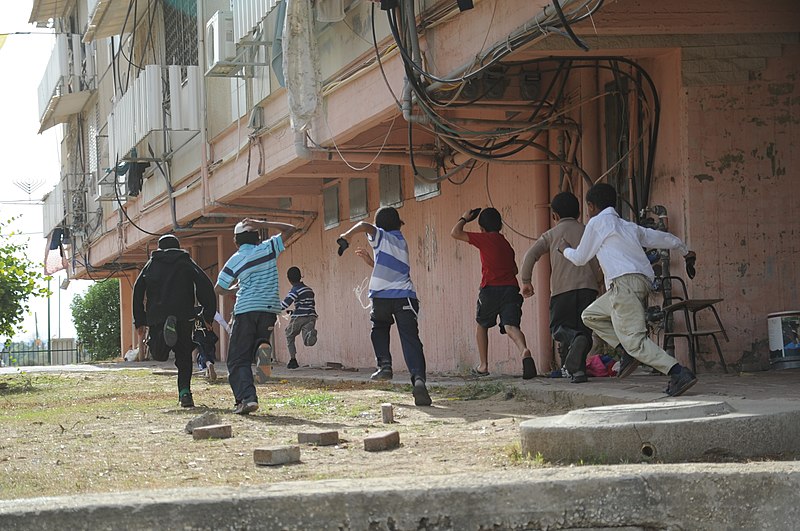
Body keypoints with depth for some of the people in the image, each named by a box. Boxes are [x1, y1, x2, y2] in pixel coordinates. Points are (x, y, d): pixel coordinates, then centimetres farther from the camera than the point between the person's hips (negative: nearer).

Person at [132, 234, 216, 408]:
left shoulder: (151, 264, 18)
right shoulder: (187, 263, 15)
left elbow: (138, 290, 8)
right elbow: (205, 286, 1)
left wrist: (139, 321, 9)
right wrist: (208, 316, 5)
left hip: (157, 316, 0)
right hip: (184, 316, 0)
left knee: (159, 354, 6)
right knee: (184, 357, 8)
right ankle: (185, 392, -9)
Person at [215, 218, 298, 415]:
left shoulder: (235, 260, 3)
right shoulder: (268, 249, 5)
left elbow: (218, 289, 10)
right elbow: (290, 229, 15)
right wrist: (262, 224, 11)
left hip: (246, 309, -2)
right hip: (270, 308, 2)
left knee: (238, 359, 3)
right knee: (259, 340, 24)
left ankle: (246, 397, -18)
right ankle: (262, 348, -15)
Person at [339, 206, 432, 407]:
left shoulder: (381, 236, 9)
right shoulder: (402, 243, 26)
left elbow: (364, 225, -13)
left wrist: (347, 235, 1)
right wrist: (371, 262, 43)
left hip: (381, 295, -2)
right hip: (405, 296, 2)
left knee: (379, 329, 28)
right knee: (411, 340, -8)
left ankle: (384, 364, 9)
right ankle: (418, 379, -28)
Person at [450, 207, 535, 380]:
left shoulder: (485, 239, 0)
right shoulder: (506, 244, 20)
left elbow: (455, 233, 0)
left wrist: (464, 219, 16)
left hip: (491, 289, -4)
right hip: (511, 287, 4)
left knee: (481, 324, 19)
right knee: (510, 325, -11)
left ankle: (483, 366, 21)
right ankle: (524, 351, -43)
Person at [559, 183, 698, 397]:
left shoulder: (597, 222, 7)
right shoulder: (629, 226, 26)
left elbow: (580, 258, 13)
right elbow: (664, 238, 33)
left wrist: (566, 250, 36)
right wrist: (685, 251, 52)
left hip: (624, 282, -8)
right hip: (643, 280, 8)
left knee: (634, 339, -13)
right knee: (591, 315, 21)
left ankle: (679, 373, -26)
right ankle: (628, 353, 6)